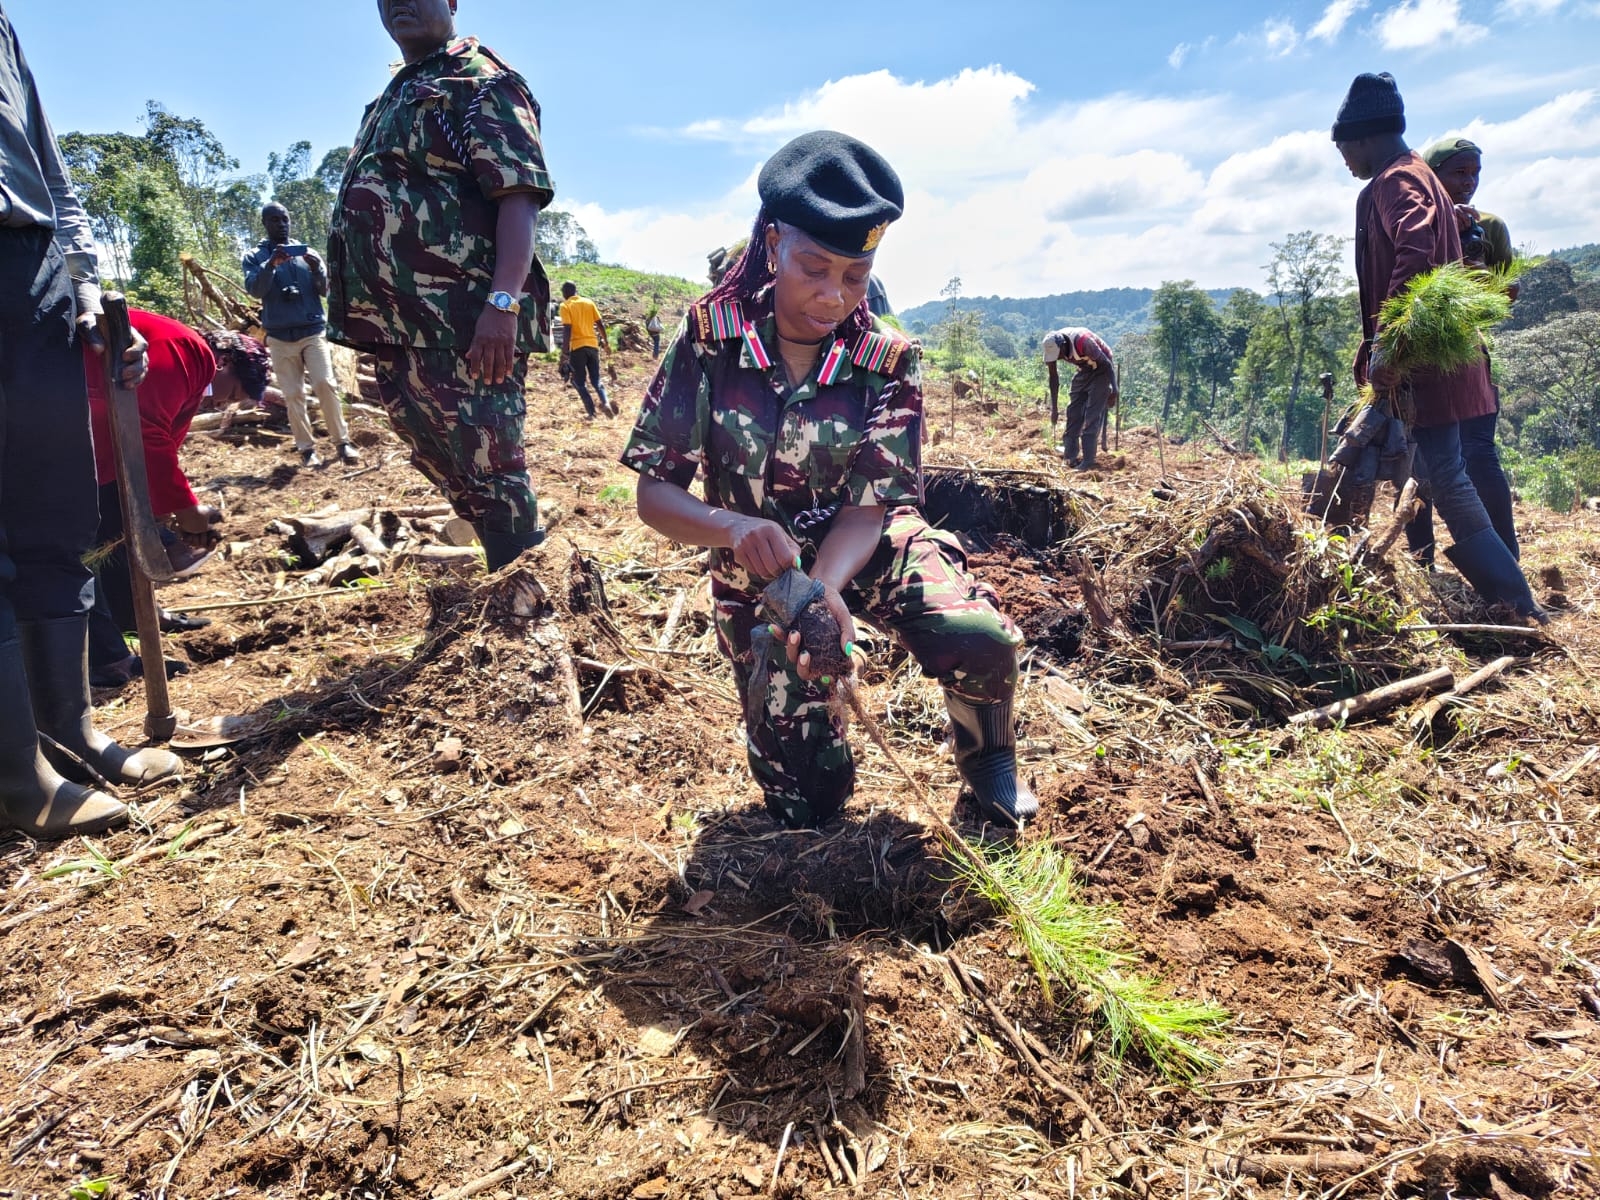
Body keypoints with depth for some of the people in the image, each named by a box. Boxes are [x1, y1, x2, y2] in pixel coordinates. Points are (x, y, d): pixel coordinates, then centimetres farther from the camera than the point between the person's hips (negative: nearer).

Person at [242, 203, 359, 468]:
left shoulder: (307, 253, 11)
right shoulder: (255, 257, 6)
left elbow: (325, 290, 3)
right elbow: (255, 289, -10)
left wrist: (317, 270, -18)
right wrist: (271, 264, -25)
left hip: (313, 331, 0)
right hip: (280, 337, 0)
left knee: (325, 385, -11)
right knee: (293, 395, 0)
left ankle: (342, 442, -5)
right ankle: (307, 448, 6)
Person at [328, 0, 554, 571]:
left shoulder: (480, 78, -4)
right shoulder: (393, 97, 24)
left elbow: (519, 193, -17)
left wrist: (503, 301, -29)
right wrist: (372, 320, 25)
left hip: (464, 327, -10)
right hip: (399, 330, 10)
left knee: (489, 472, -5)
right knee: (440, 463, 18)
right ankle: (506, 573, 34)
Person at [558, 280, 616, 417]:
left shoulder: (565, 306, -4)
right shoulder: (589, 302, 9)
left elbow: (567, 329, -13)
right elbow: (600, 324, 8)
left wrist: (565, 351, -14)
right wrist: (605, 342, 20)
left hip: (577, 346, -4)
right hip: (592, 345, 4)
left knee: (579, 382, 7)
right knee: (596, 379, 13)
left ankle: (591, 413, -2)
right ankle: (606, 403, -13)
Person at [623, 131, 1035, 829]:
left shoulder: (888, 359, -14)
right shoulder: (709, 336, -16)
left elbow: (869, 506, -18)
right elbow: (655, 493, -16)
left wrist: (824, 589, -39)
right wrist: (735, 528, -38)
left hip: (864, 546, 0)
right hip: (757, 567, 0)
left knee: (981, 639, -30)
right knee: (806, 802, -3)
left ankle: (987, 759, 6)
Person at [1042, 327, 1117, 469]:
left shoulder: (1083, 341, -36)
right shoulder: (1053, 346, -17)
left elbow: (1107, 364, -25)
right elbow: (1053, 377, -5)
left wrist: (1113, 390, -24)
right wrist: (1053, 407, -3)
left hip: (1101, 370, -6)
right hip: (1084, 371, 6)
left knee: (1092, 417, -12)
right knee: (1073, 412, 3)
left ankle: (1087, 462, -12)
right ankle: (1071, 456, 11)